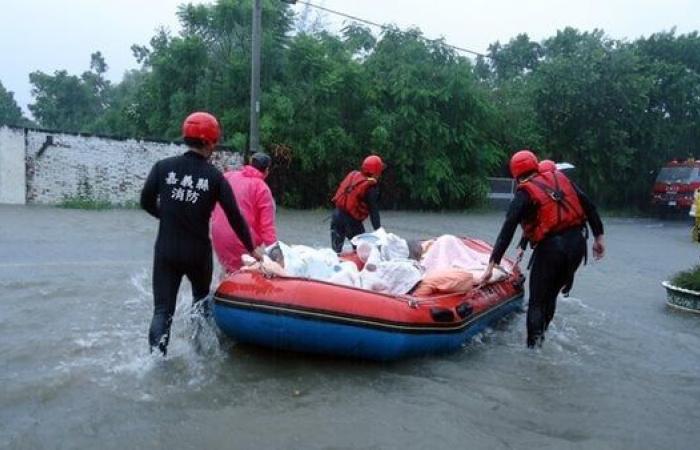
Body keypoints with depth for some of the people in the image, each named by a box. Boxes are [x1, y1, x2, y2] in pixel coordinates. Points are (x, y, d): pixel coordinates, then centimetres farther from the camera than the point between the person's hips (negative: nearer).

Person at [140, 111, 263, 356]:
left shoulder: (163, 167, -4)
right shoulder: (215, 177, -6)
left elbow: (146, 202, 1)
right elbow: (235, 217, -5)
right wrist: (251, 248, 7)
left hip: (165, 251, 1)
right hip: (198, 253, 0)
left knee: (163, 308, 7)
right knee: (201, 298, 26)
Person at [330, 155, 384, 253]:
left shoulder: (353, 174, 6)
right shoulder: (371, 188, -11)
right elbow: (374, 211, -13)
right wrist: (378, 229, -11)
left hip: (337, 214, 6)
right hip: (352, 220, -6)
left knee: (336, 249, 12)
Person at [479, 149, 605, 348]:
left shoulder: (524, 194, -3)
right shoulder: (560, 178, 11)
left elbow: (507, 232, -11)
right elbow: (589, 206, 8)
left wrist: (491, 266, -13)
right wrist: (598, 237, 14)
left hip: (550, 247, -5)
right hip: (577, 244, 5)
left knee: (537, 301, 7)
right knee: (551, 295, 18)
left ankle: (533, 345, 6)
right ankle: (541, 336, 25)